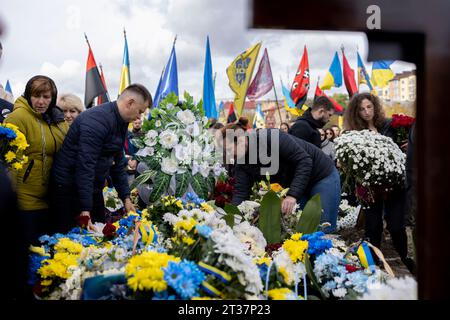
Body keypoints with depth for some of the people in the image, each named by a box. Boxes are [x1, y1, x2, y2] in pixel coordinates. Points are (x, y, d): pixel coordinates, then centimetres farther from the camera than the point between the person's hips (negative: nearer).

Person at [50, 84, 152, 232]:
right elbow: (85, 165, -29)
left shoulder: (121, 123, 7)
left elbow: (118, 162, 16)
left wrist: (126, 197, 12)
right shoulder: (98, 120, -24)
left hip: (93, 189, 9)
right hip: (70, 190, -9)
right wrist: (85, 209, -30)